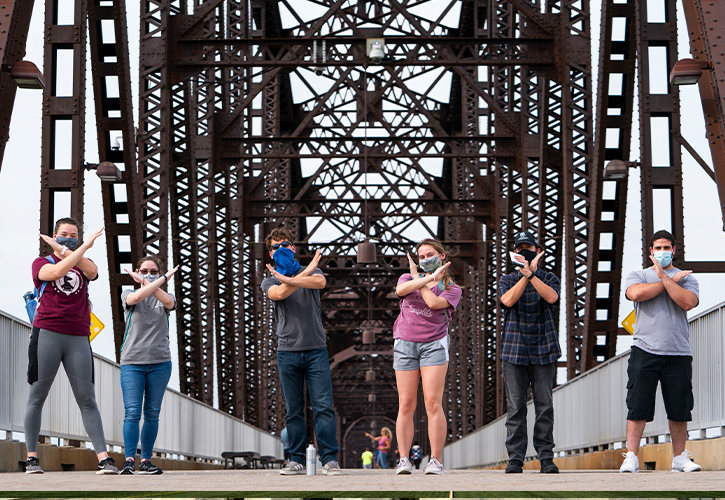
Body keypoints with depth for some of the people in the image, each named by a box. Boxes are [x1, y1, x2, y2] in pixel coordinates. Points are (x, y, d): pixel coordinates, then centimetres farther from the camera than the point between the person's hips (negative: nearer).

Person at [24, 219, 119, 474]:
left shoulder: (83, 263, 18)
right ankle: (32, 457, 5)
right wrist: (85, 246, -14)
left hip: (78, 338, 2)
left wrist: (64, 250, -13)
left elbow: (92, 271, -8)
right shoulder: (42, 263, 10)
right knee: (37, 397, -1)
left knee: (87, 400, -3)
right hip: (47, 334, -2)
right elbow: (57, 272, -13)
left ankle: (104, 458, -9)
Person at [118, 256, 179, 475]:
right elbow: (137, 297, -16)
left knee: (152, 414, 2)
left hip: (160, 362, 2)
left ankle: (146, 460, 7)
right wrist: (164, 279, -9)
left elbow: (169, 302, -13)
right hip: (132, 361, -2)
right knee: (132, 412, -12)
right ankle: (129, 459, -13)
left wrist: (147, 283, -14)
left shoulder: (164, 298, 13)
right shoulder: (128, 294, 10)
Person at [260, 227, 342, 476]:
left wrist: (287, 279, -20)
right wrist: (306, 272, -9)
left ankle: (330, 460, -7)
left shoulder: (311, 271, 11)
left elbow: (320, 282, -15)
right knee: (293, 410, 2)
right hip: (287, 351, 1)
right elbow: (279, 293, -12)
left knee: (324, 406, -8)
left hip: (316, 349, -1)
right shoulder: (269, 281, 12)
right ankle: (296, 460, 7)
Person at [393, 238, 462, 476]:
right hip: (405, 344, 2)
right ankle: (404, 460, -3)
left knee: (433, 403, -11)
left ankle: (436, 460, -10)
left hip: (434, 343, -2)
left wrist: (417, 278, 1)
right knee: (406, 405, -3)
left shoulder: (452, 289, 10)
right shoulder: (408, 278, 17)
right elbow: (401, 290, -9)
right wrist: (429, 277, -10)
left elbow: (433, 303, -11)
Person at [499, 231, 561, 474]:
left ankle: (546, 457, 3)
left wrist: (531, 273, -17)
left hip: (544, 351, 0)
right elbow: (508, 300, -10)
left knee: (545, 405, -1)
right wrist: (525, 275, -14)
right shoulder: (507, 280, 12)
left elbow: (551, 297, -13)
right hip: (514, 350, 0)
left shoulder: (549, 279, 10)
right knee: (515, 406, -2)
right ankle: (515, 459, 0)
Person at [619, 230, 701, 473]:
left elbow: (688, 302, -8)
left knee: (679, 408, 3)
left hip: (678, 353, 1)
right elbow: (636, 293, -12)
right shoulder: (638, 275, 12)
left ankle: (680, 457, 14)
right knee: (638, 405, -7)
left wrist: (664, 276, -7)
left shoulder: (686, 278, 12)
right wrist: (672, 280, -3)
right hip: (644, 350, -1)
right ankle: (631, 457, -5)